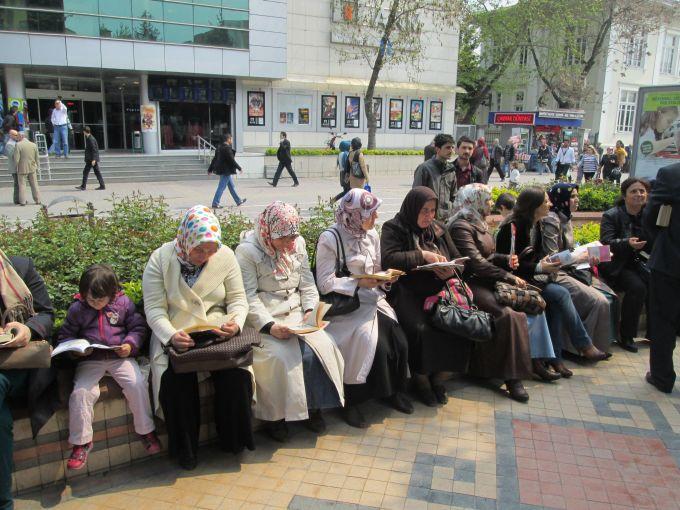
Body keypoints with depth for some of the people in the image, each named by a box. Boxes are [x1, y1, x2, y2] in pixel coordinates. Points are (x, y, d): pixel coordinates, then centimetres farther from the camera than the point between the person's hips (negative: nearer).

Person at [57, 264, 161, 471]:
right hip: (90, 360, 1)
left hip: (120, 357, 0)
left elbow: (138, 327, 7)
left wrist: (130, 345, -12)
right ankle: (81, 442, -3)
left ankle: (146, 431, -3)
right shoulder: (77, 309, 4)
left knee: (137, 384, -22)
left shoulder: (124, 303, 3)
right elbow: (65, 335, 10)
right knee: (81, 392, -23)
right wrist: (76, 349, -10)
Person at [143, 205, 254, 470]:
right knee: (175, 378, -28)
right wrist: (171, 336, -27)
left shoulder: (225, 256, -2)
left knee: (237, 374, -24)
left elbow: (238, 299, 3)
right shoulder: (161, 259, -6)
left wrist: (236, 322, -19)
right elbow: (154, 309, -9)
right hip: (175, 336, -1)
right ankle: (185, 448, -3)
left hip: (219, 335, 1)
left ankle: (233, 439, 3)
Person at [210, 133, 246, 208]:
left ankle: (239, 201, 27)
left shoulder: (220, 147, 11)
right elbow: (232, 160, -19)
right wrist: (239, 168, -10)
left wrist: (210, 169, 19)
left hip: (222, 170, 10)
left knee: (231, 186, 17)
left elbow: (215, 159, 15)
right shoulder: (227, 148, -18)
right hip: (226, 171, -10)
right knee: (221, 187, -6)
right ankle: (215, 204, -3)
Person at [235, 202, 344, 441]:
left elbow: (307, 283, 13)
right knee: (279, 356, -27)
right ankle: (273, 417, -6)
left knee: (322, 346, -16)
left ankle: (314, 406, 3)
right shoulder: (247, 251, -8)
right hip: (263, 320, -5)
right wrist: (270, 326, -23)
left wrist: (310, 310, -5)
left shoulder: (298, 244, 10)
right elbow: (248, 297, -12)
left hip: (296, 313, 5)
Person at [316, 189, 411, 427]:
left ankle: (394, 389, 10)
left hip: (372, 300, 6)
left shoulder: (372, 234, 11)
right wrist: (359, 283, -19)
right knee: (371, 342, -26)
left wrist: (386, 277, -4)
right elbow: (325, 283, -14)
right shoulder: (330, 238, -10)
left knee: (399, 340, -15)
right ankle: (350, 401, -7)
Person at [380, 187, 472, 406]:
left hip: (438, 290, 5)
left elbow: (458, 259, 18)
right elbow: (388, 258, -14)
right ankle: (420, 380, -2)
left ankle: (439, 377, 3)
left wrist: (450, 271, -5)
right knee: (420, 329, -30)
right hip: (407, 292, -4)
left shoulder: (438, 229, 16)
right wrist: (422, 255, -18)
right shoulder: (393, 228, 1)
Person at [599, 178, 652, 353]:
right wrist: (628, 243, -34)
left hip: (637, 263, 5)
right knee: (637, 287, -28)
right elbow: (606, 243, -17)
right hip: (615, 265, -5)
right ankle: (626, 337, -15)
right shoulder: (611, 215, -5)